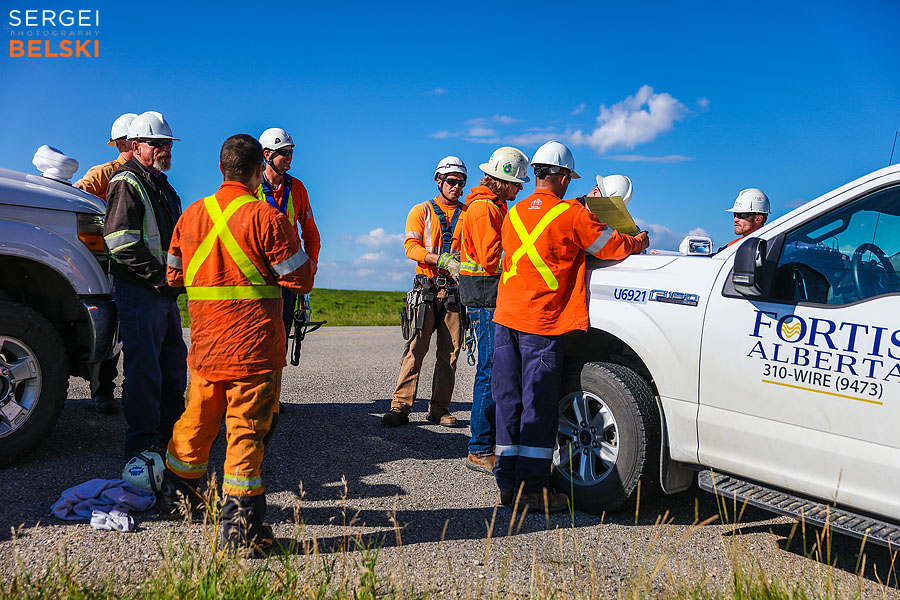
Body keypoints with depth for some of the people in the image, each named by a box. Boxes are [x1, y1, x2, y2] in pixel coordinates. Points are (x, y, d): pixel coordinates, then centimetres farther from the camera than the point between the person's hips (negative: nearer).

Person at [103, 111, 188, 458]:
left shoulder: (162, 187, 21)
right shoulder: (127, 183, -8)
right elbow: (122, 244, -18)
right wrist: (161, 277, -20)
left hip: (166, 291, 10)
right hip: (139, 291, -9)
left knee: (174, 364, 15)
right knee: (144, 368, -6)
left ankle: (171, 432, 28)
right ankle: (143, 444, 2)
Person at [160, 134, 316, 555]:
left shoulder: (192, 215, 8)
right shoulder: (265, 218, -11)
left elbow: (174, 275, 17)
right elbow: (300, 280, -9)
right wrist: (307, 262, 11)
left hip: (205, 345, 6)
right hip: (253, 345, -6)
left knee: (197, 420, 21)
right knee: (247, 429, 0)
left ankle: (176, 497, 38)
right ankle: (240, 525, 4)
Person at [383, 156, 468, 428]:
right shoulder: (422, 211, 9)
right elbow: (411, 247, -4)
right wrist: (443, 260, -19)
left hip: (455, 289, 3)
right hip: (427, 288, -3)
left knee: (450, 350, 2)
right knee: (417, 347, -9)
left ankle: (439, 408, 10)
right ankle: (401, 406, -4)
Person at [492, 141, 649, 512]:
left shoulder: (513, 214, 11)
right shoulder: (571, 214, -6)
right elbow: (613, 247, -3)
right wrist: (639, 242, 19)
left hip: (505, 317, 6)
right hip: (541, 322, -6)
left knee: (509, 401, 11)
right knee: (539, 406, 0)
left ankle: (507, 481, 20)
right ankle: (532, 488, 6)